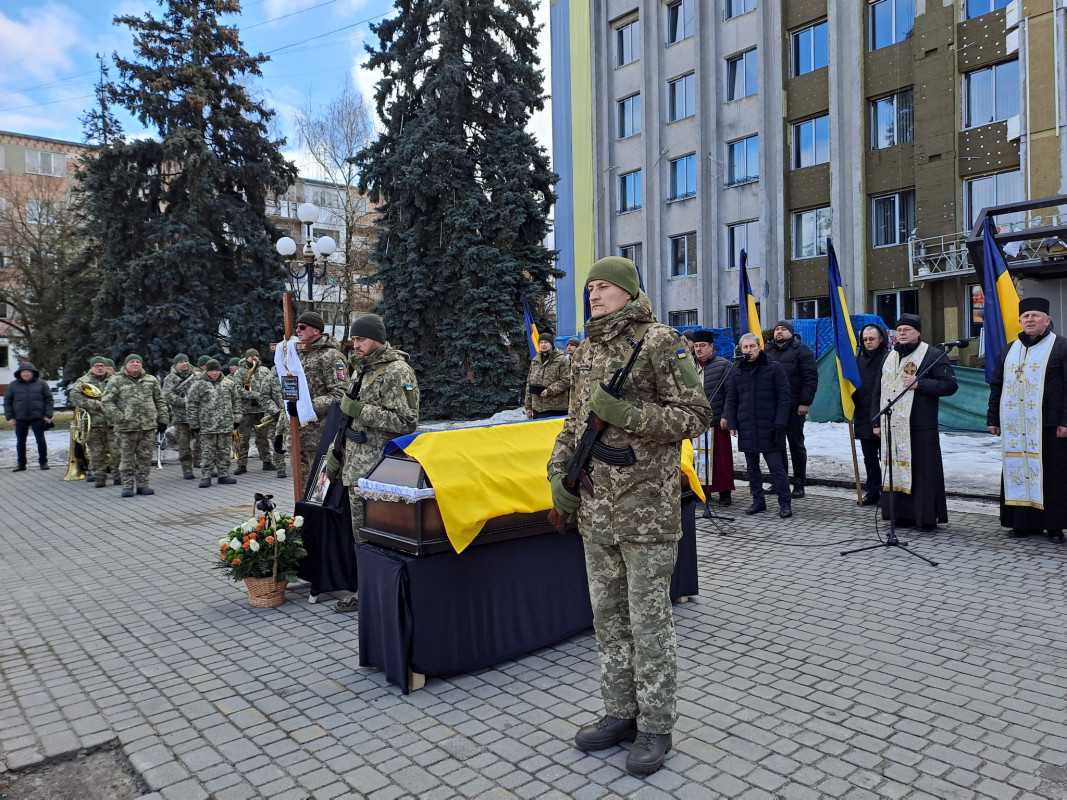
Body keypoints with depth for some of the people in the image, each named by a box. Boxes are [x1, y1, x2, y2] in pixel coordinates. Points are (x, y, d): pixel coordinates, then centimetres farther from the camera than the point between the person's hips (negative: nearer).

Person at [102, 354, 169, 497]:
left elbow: (160, 401, 14)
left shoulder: (151, 380, 12)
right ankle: (127, 485, 10)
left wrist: (163, 419, 8)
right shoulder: (116, 382, 2)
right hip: (127, 427, -3)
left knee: (145, 457, 7)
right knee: (127, 458, 2)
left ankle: (143, 484, 15)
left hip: (149, 426, 3)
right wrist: (119, 418, -14)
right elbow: (107, 402, -3)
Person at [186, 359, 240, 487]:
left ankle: (223, 474, 18)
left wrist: (236, 419, 11)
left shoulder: (229, 384, 9)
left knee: (224, 452, 9)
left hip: (226, 426, 3)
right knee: (207, 453, -1)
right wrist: (194, 423, -1)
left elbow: (236, 401, 16)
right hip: (207, 427, -3)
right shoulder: (199, 385, -1)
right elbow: (191, 405, 1)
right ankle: (205, 476, 5)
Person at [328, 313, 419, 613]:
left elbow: (406, 421, -20)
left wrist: (361, 410, -21)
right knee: (361, 535, 16)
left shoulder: (397, 372, -13)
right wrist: (337, 451, 22)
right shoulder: (361, 370, 16)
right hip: (356, 466, 9)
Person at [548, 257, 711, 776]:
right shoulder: (588, 350, 14)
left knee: (648, 620, 2)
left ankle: (655, 727, 19)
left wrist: (627, 414, -20)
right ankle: (621, 713, 30)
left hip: (647, 508, -7)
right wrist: (558, 472, 7)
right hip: (595, 509, 7)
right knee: (607, 616, 15)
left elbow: (696, 416, -10)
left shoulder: (660, 342, -7)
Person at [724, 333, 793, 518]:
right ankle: (758, 501, 22)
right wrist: (732, 423, 3)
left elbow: (784, 396, -5)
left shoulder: (774, 368, -1)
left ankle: (785, 503, 6)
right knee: (752, 467, 11)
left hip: (769, 427, -4)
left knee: (776, 466, -3)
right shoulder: (737, 372, 10)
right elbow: (731, 400, 13)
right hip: (746, 428, 5)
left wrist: (780, 423, -12)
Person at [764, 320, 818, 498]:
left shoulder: (801, 350, -2)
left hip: (794, 407, -6)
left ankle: (799, 484, 9)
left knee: (796, 445, 2)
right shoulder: (769, 351, 16)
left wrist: (805, 403, -17)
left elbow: (811, 377, -9)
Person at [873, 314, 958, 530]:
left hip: (921, 428, -5)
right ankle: (902, 514, 15)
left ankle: (927, 516, 7)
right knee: (896, 469, 7)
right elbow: (879, 391, 19)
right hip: (892, 427, 5)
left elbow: (949, 385, -7)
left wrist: (919, 384, -17)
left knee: (923, 472, -2)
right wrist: (877, 421, 13)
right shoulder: (889, 357, 17)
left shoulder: (933, 355, 0)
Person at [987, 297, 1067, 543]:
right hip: (1015, 427, 4)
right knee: (1017, 472, 5)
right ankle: (1023, 522, 14)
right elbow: (996, 386, 16)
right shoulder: (1009, 351, 15)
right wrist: (993, 418, 10)